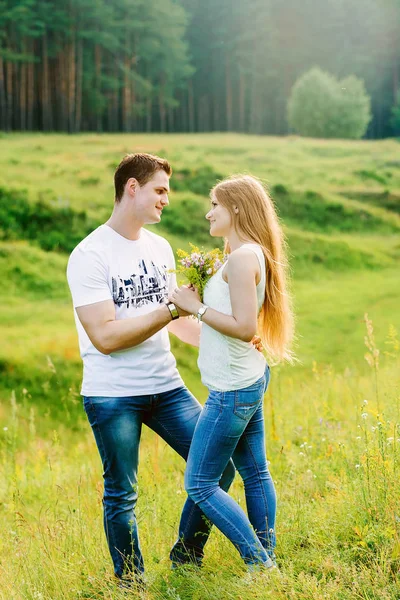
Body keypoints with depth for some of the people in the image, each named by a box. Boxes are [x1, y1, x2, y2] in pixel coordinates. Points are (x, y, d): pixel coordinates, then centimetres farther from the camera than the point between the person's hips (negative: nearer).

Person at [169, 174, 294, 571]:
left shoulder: (242, 257, -19)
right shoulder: (252, 254, 11)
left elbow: (244, 327, -25)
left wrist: (197, 307, -16)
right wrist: (202, 286, 7)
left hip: (233, 389, -10)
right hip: (250, 379, 10)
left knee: (199, 485, -3)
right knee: (254, 473, 16)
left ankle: (260, 565, 1)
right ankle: (268, 558, 25)